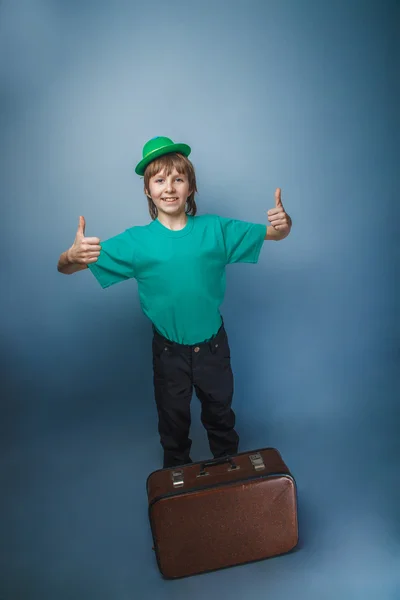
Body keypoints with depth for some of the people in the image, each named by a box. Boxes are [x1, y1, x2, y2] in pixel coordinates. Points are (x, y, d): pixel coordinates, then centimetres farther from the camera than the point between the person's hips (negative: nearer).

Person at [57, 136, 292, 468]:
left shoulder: (216, 229, -9)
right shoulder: (135, 241, -12)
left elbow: (273, 233, -3)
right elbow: (66, 267, -12)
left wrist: (283, 223, -27)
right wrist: (73, 256, -37)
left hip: (213, 346, 1)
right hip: (168, 351, -1)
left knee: (221, 416, 24)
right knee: (173, 423, 21)